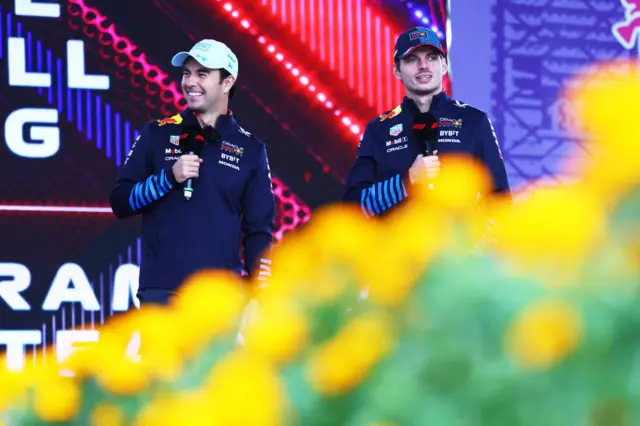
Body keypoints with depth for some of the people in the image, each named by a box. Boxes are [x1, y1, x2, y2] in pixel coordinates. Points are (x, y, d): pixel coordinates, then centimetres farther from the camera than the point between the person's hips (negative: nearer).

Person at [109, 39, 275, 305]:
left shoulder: (250, 150, 9)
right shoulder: (158, 134, 8)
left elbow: (258, 230, 9)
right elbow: (119, 202, 5)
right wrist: (168, 177, -10)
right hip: (161, 293, -1)